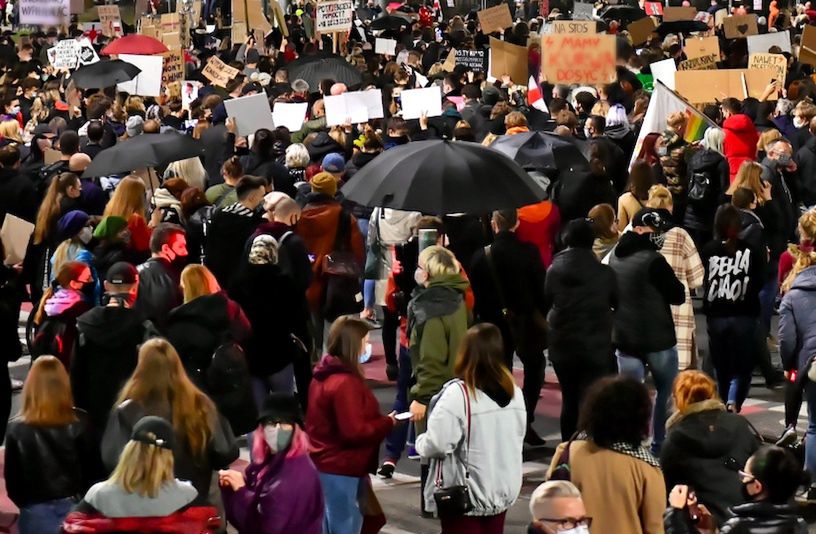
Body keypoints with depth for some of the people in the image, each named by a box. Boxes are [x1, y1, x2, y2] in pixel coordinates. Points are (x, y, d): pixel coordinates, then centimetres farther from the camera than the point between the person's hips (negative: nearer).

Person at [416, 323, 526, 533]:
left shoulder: (458, 393, -22)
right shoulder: (515, 393, 1)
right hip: (503, 491, 6)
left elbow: (436, 444, -23)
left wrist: (420, 442, -2)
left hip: (465, 495, -6)